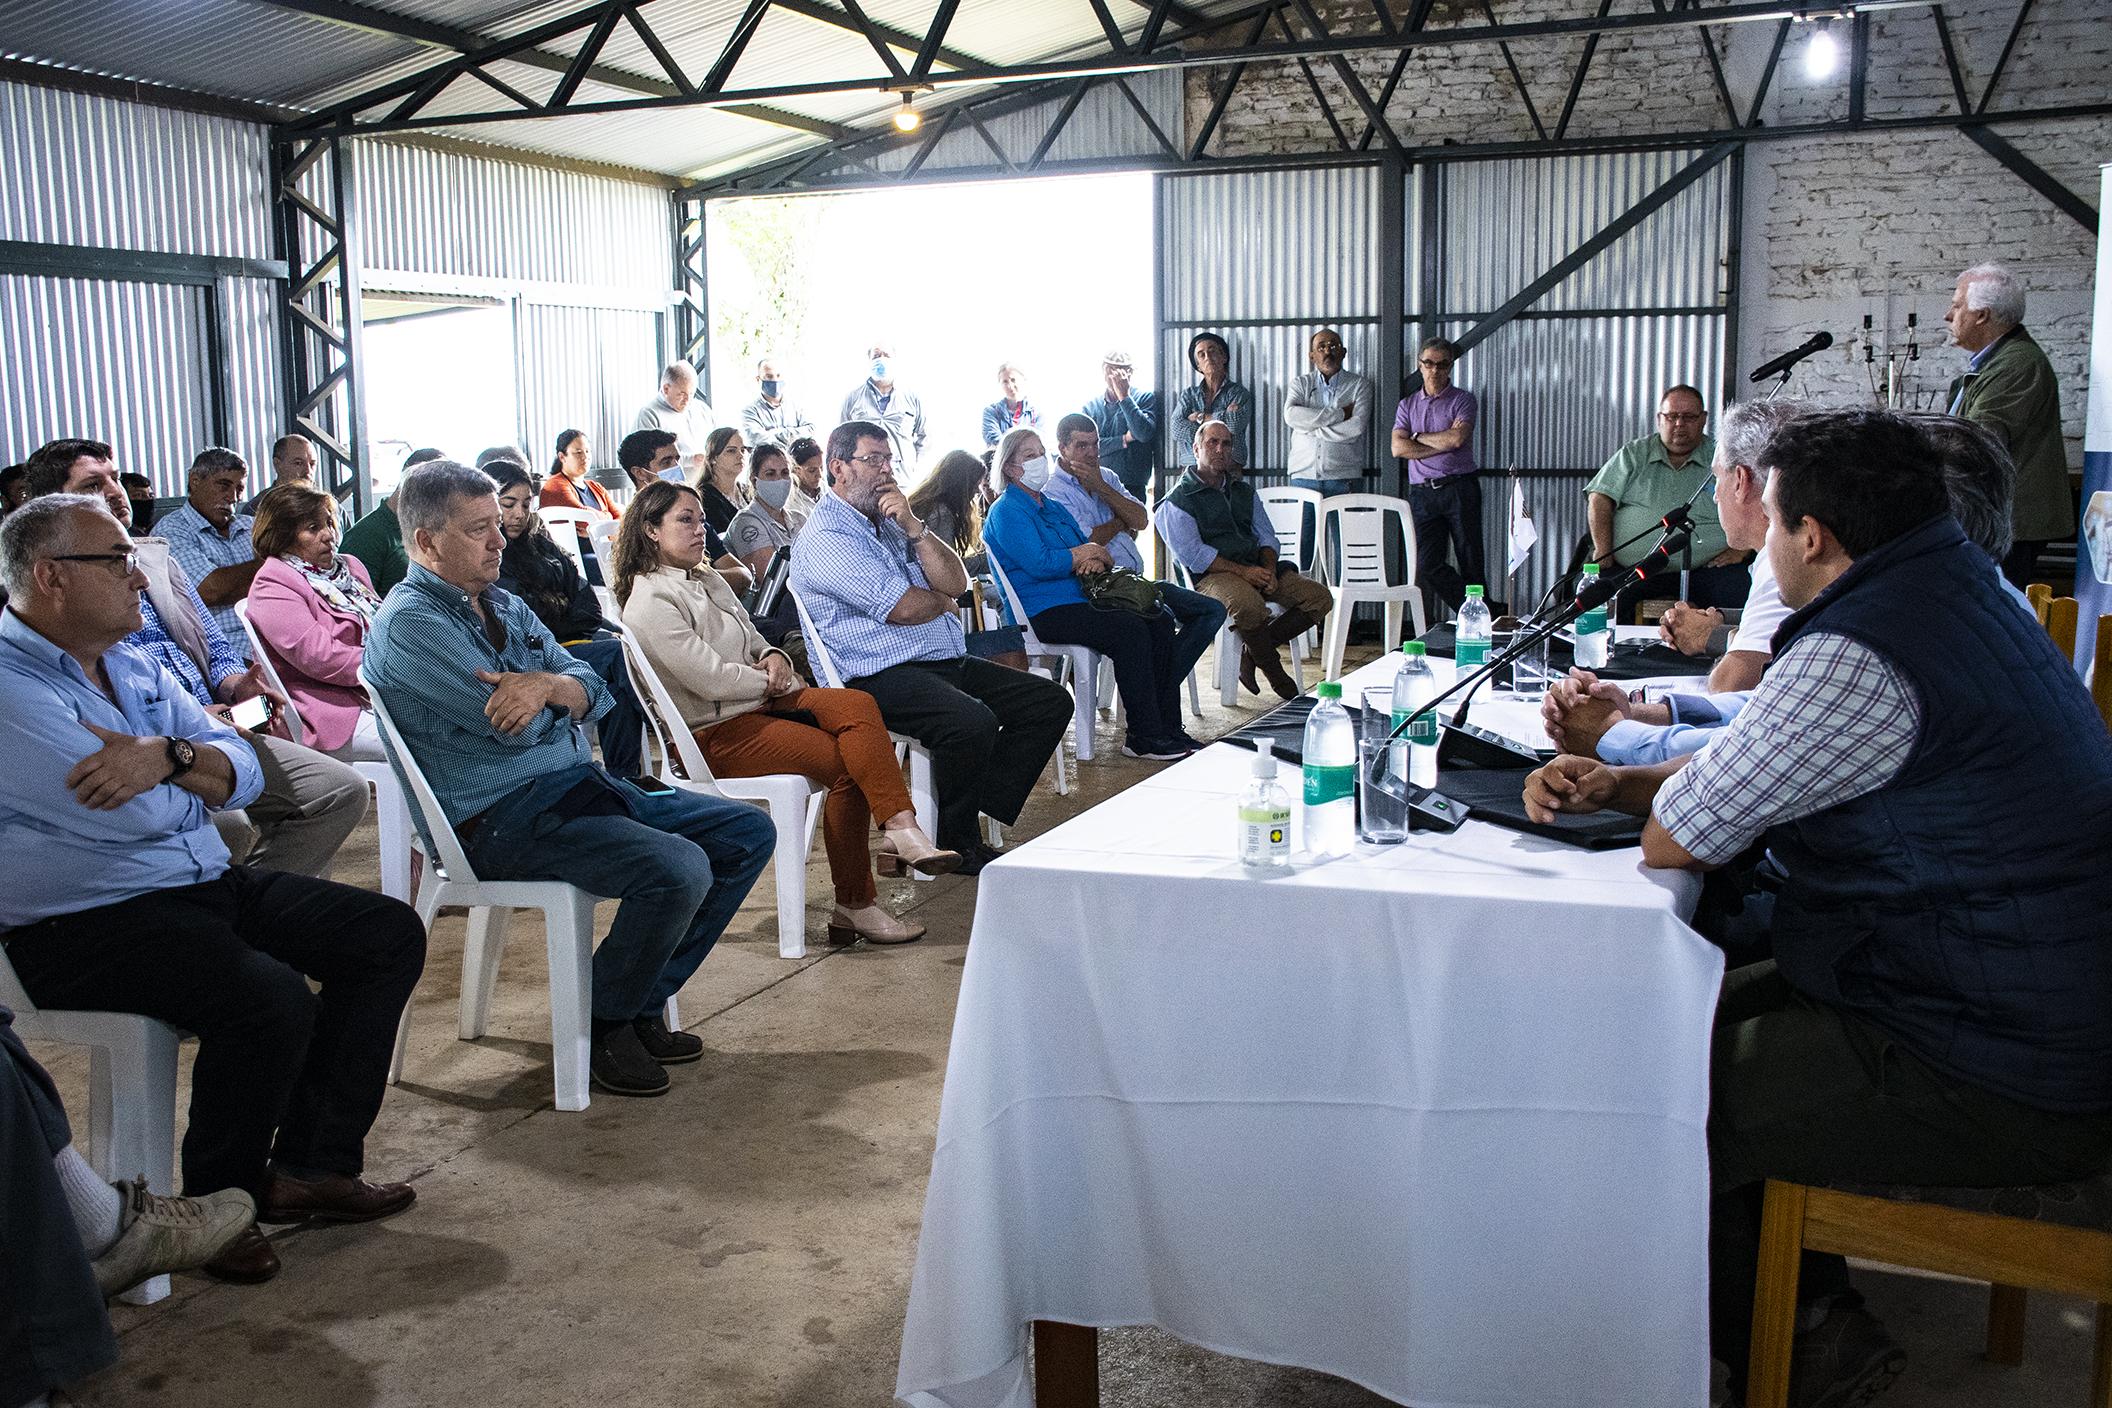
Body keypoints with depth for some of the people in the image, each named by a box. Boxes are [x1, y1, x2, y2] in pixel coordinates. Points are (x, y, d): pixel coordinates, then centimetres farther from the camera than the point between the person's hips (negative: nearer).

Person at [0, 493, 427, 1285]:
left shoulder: (133, 669, 14)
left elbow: (245, 775, 5)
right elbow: (134, 813, -23)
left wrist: (170, 756, -17)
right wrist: (191, 772, 0)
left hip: (206, 885, 9)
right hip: (84, 924, -9)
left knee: (390, 935, -1)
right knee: (272, 999, -31)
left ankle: (310, 1164, 3)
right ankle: (218, 1204, -4)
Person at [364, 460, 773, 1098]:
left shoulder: (503, 605, 18)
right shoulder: (409, 623, -10)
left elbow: (591, 691, 6)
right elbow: (517, 726, -19)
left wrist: (546, 686, -17)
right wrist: (558, 691, 3)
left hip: (581, 783, 9)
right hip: (501, 817, -9)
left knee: (748, 833, 2)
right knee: (678, 868, -29)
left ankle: (642, 1004, 8)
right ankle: (601, 1026, -4)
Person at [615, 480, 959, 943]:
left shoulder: (709, 582, 18)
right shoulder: (650, 603, -10)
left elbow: (753, 639, 25)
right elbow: (710, 679, -18)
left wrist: (773, 657, 1)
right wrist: (771, 681, -5)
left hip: (762, 701, 8)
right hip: (716, 732, -8)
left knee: (857, 704, -22)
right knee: (846, 765, -23)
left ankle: (901, 827, -33)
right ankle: (855, 906, -15)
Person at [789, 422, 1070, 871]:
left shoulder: (891, 520, 20)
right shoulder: (823, 538, -8)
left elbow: (956, 583, 8)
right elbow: (904, 608, -16)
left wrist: (913, 527, -5)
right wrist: (942, 600, 6)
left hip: (947, 663, 10)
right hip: (881, 677, -9)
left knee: (1050, 701, 1)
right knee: (972, 722, -34)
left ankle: (981, 808, 0)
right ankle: (957, 842, -11)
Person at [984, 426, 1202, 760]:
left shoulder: (1053, 507, 23)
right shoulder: (1007, 511, -5)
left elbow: (1098, 554, 18)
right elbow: (1039, 564, -20)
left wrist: (1097, 560, -8)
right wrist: (1088, 552, -6)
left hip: (1080, 598, 9)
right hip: (1042, 612, -9)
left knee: (1160, 620, -8)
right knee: (1129, 629, -27)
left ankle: (1168, 727, -9)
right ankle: (1144, 738, -23)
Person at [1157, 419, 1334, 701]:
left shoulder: (1244, 491, 23)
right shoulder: (1180, 499, 2)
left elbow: (1266, 536, 19)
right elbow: (1192, 554, -10)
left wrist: (1269, 570, -4)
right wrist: (1243, 572, -18)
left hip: (1256, 569, 7)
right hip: (1212, 574, -7)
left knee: (1320, 598, -12)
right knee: (1249, 605, -39)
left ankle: (1252, 650, -10)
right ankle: (1276, 674, -16)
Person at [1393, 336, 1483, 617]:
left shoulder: (1463, 399, 6)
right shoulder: (1407, 404, 15)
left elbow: (1456, 437, -12)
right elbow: (1398, 448, 0)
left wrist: (1417, 437, 1)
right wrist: (1442, 445, -6)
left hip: (1460, 488, -3)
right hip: (1423, 492, 3)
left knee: (1470, 562, -3)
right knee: (1426, 564, -5)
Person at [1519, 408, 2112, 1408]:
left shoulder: (1859, 657, -26)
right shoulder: (1957, 588, 8)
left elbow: (1674, 840, -19)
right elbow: (1765, 760, 16)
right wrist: (1613, 785, 5)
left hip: (2000, 1090, -10)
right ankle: (1817, 1306, 23)